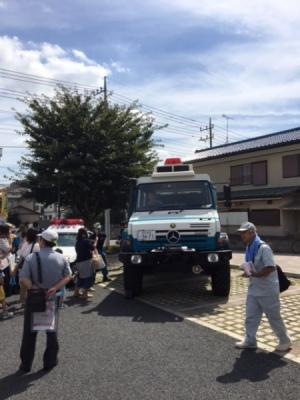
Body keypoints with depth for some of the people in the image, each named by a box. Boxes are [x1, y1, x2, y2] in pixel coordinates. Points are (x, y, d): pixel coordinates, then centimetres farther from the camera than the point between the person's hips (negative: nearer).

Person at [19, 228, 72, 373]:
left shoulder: (31, 257, -13)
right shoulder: (61, 258, -6)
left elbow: (24, 278, -21)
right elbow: (68, 276, -8)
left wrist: (34, 289, -18)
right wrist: (55, 288, -16)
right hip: (53, 298, 2)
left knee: (29, 332, 13)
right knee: (52, 330, 16)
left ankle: (25, 364, 22)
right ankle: (50, 361, 23)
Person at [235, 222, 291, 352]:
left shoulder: (263, 248, -21)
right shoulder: (249, 248, 6)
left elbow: (270, 268, -26)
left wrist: (254, 274, -26)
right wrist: (247, 270, -2)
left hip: (267, 290, -8)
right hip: (254, 289, 8)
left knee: (274, 317, 7)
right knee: (250, 317, 12)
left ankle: (285, 341, 26)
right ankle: (250, 341, 25)